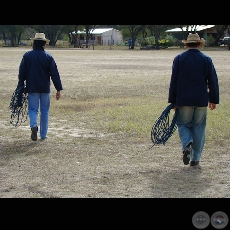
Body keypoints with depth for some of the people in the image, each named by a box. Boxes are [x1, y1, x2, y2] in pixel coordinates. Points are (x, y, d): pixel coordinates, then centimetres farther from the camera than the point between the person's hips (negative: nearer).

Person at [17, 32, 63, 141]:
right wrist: (58, 89, -2)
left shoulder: (27, 55, -2)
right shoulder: (48, 57, -3)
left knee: (33, 109, 6)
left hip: (32, 88, 0)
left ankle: (34, 125, -23)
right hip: (45, 88, 0)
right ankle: (43, 134, 15)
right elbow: (54, 74, -5)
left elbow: (22, 72, 1)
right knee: (45, 111, 11)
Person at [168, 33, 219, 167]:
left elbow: (173, 81, -2)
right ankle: (195, 158, 11)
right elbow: (213, 81, 1)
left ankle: (187, 144, -16)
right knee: (199, 127, 9)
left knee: (183, 124, 13)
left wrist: (172, 101, 3)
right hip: (201, 100, 1)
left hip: (184, 100, -1)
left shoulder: (179, 59, -2)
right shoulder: (207, 60, -1)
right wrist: (214, 100, 9)